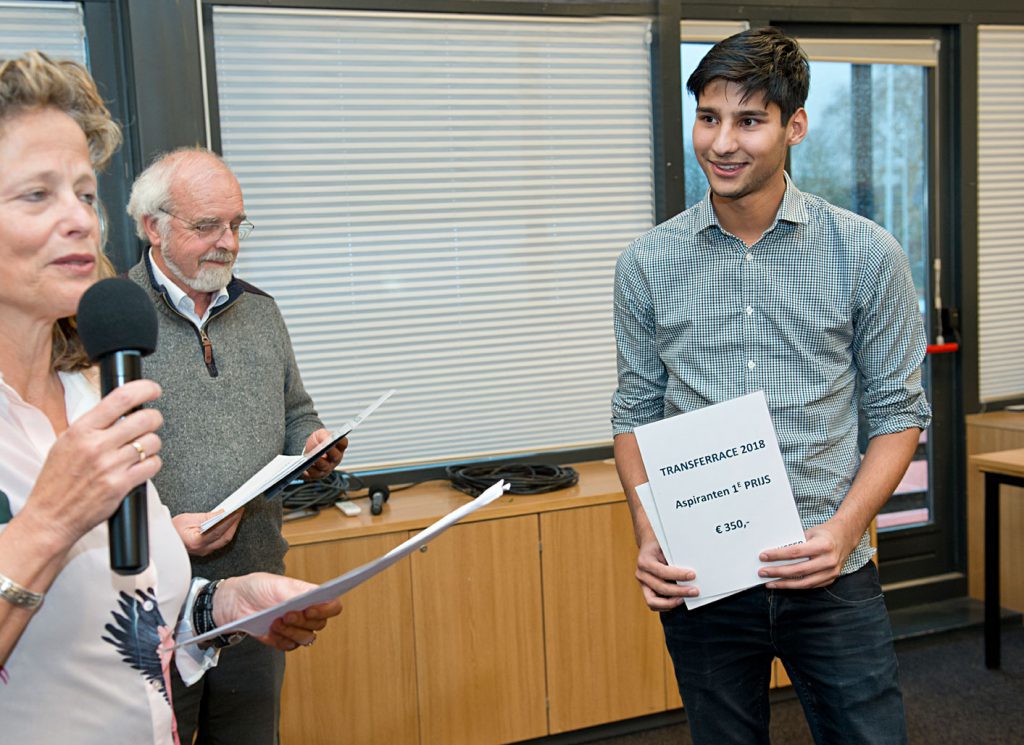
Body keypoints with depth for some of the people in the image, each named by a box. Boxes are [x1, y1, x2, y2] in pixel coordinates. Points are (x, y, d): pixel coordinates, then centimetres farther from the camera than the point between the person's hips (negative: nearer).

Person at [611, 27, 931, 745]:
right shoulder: (647, 264, 0)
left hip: (831, 578, -1)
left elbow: (897, 410, 1)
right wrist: (648, 536, -7)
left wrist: (846, 528, -13)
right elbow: (636, 411, 7)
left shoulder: (868, 255, -4)